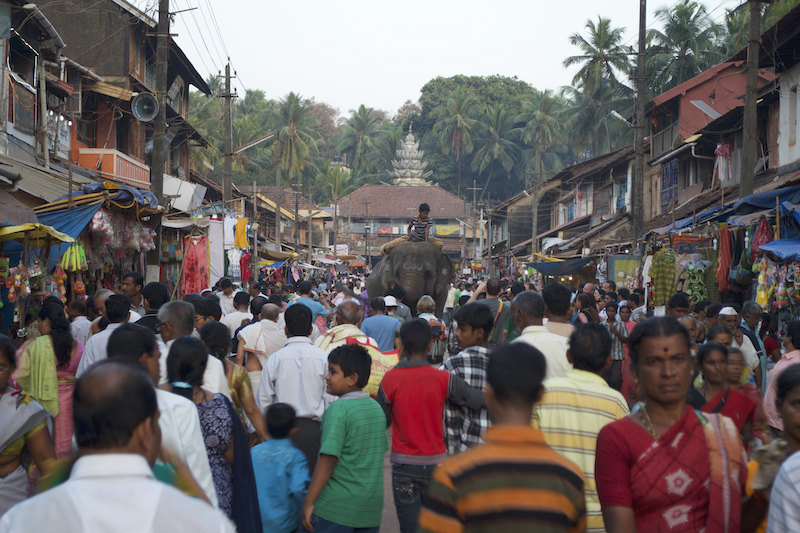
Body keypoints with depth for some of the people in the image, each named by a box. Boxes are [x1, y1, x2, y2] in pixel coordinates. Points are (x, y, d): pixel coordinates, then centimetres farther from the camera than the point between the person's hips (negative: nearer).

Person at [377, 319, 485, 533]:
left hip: (404, 465, -1)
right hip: (436, 463, 1)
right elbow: (480, 401, -4)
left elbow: (381, 421, -1)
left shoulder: (390, 379, -9)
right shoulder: (444, 379, -8)